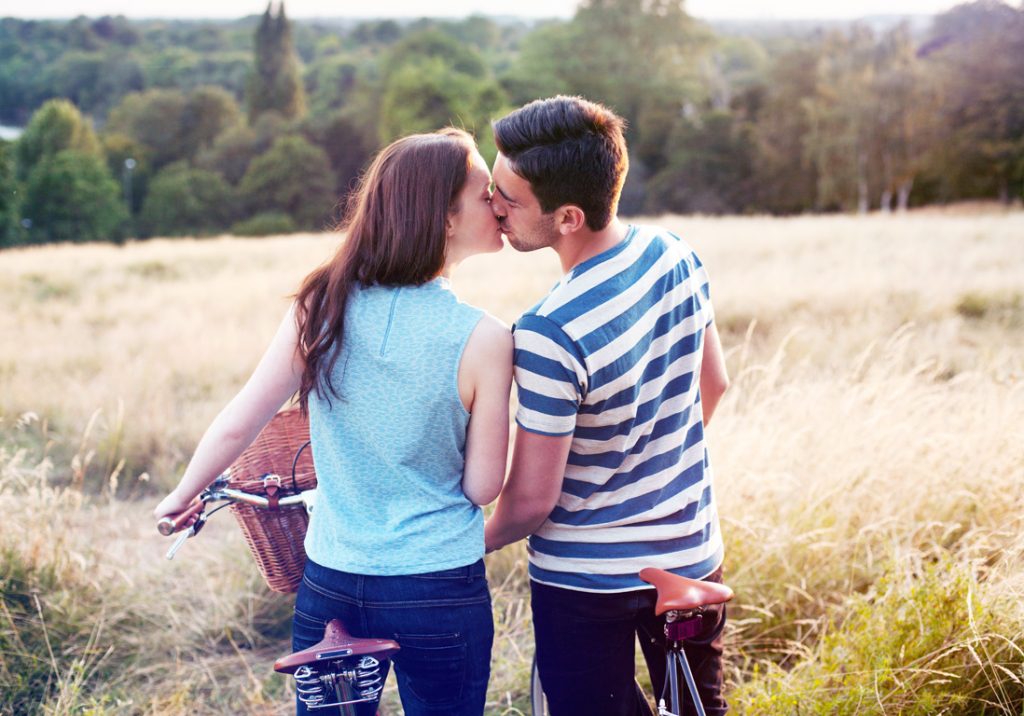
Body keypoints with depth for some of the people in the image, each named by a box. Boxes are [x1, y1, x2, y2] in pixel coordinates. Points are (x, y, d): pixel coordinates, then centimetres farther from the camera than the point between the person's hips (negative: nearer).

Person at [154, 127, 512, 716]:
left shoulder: (322, 308, -7)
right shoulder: (482, 340, -17)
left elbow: (237, 425, -2)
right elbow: (483, 486, -10)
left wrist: (182, 497, 14)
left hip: (331, 585, 3)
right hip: (441, 595, -3)